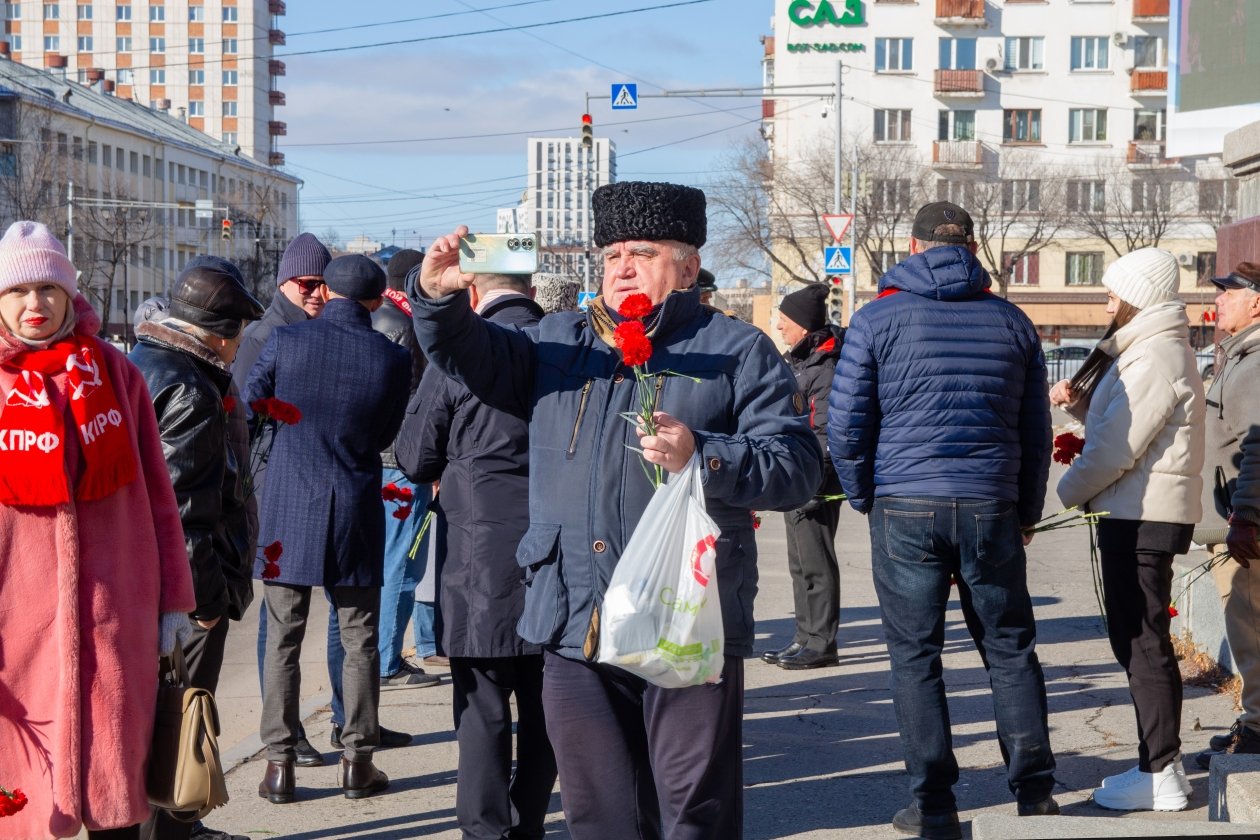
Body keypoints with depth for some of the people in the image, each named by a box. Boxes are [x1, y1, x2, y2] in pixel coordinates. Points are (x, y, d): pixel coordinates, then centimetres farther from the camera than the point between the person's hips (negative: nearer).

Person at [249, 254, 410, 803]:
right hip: (356, 512, 0)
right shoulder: (392, 359, -4)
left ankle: (280, 763, 8)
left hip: (289, 509, 0)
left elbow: (248, 409, 4)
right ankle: (357, 760, 13)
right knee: (358, 642, 10)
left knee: (283, 641, 6)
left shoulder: (286, 341, -7)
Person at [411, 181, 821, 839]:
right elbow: (475, 358, 6)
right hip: (573, 630, 4)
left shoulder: (738, 352, 4)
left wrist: (704, 457, -20)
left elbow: (797, 466, -4)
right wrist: (439, 298, -14)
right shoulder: (558, 341, 18)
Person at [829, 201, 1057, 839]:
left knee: (915, 656, 5)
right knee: (1010, 649, 12)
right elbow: (1037, 432, 13)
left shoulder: (877, 319, 0)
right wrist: (1025, 515, 22)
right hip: (991, 510, 2)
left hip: (905, 510, -2)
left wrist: (866, 500, 13)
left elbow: (846, 427, -1)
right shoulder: (1012, 322, 9)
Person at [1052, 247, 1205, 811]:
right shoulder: (1144, 348, 17)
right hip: (1136, 512, 10)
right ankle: (1160, 760, 23)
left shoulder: (1157, 355, -16)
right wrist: (1079, 401, 2)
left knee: (1143, 643, -6)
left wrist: (1063, 494, -9)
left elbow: (1119, 446, -20)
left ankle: (1161, 776, -1)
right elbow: (1116, 424, 18)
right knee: (1136, 640, 15)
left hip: (1145, 516, -10)